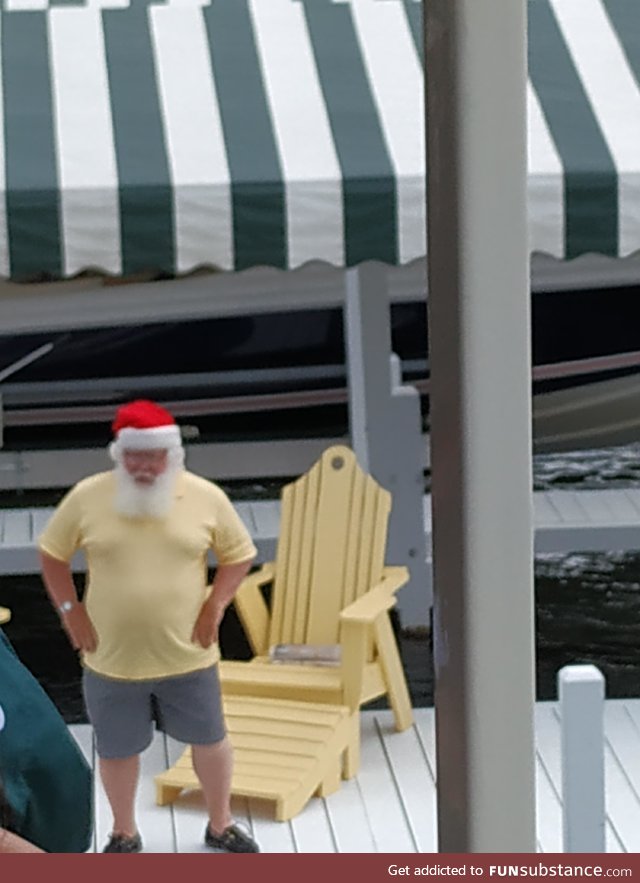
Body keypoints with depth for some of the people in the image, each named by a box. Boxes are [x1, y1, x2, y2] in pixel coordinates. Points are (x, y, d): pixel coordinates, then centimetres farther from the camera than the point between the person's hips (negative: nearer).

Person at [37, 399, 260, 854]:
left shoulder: (206, 497, -9)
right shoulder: (87, 497, -10)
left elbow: (239, 553, 4)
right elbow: (52, 552, 3)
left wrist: (215, 604, -7)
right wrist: (70, 610, -4)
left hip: (187, 656, 0)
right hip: (111, 658, 0)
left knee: (210, 739, 15)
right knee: (117, 750, 14)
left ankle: (221, 825, 38)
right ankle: (125, 834, 37)